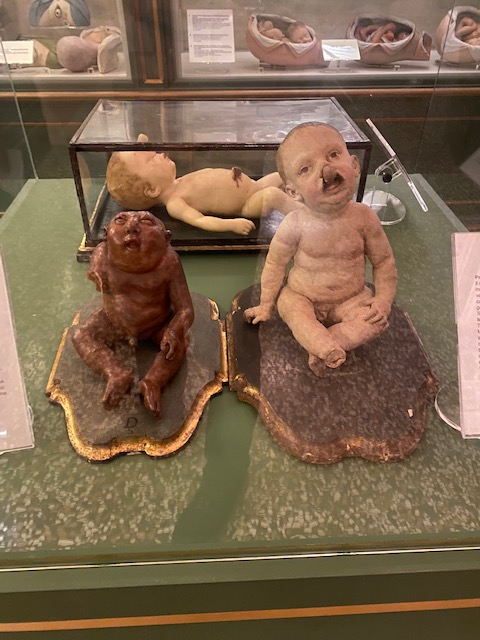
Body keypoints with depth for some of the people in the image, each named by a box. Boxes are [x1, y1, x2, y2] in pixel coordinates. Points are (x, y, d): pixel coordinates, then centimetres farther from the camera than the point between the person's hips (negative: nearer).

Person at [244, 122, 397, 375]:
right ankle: (332, 350, -32)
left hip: (351, 299, 1)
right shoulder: (296, 224, -22)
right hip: (303, 298, -1)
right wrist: (265, 305, 0)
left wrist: (383, 299, -11)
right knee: (288, 305, -28)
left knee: (377, 320, -21)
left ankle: (319, 345, -22)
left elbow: (383, 261, -3)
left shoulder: (364, 218, -17)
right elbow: (275, 263, -8)